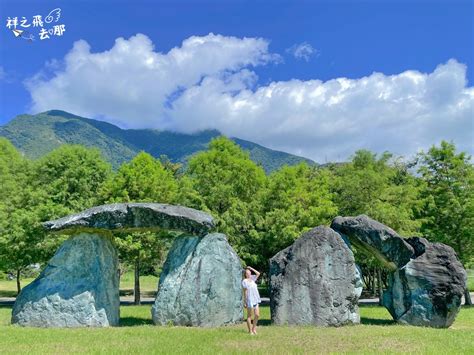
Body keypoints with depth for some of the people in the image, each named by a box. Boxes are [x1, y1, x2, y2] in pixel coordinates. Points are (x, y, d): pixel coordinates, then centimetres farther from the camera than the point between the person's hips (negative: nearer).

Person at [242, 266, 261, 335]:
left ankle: (254, 329, 22)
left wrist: (251, 268, 11)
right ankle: (250, 331, 11)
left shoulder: (252, 279, 12)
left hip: (255, 300, 7)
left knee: (257, 315, 7)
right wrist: (245, 302, -12)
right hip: (249, 300, -7)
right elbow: (245, 292, -11)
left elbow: (258, 273, 16)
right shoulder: (244, 281, -8)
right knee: (249, 316, 2)